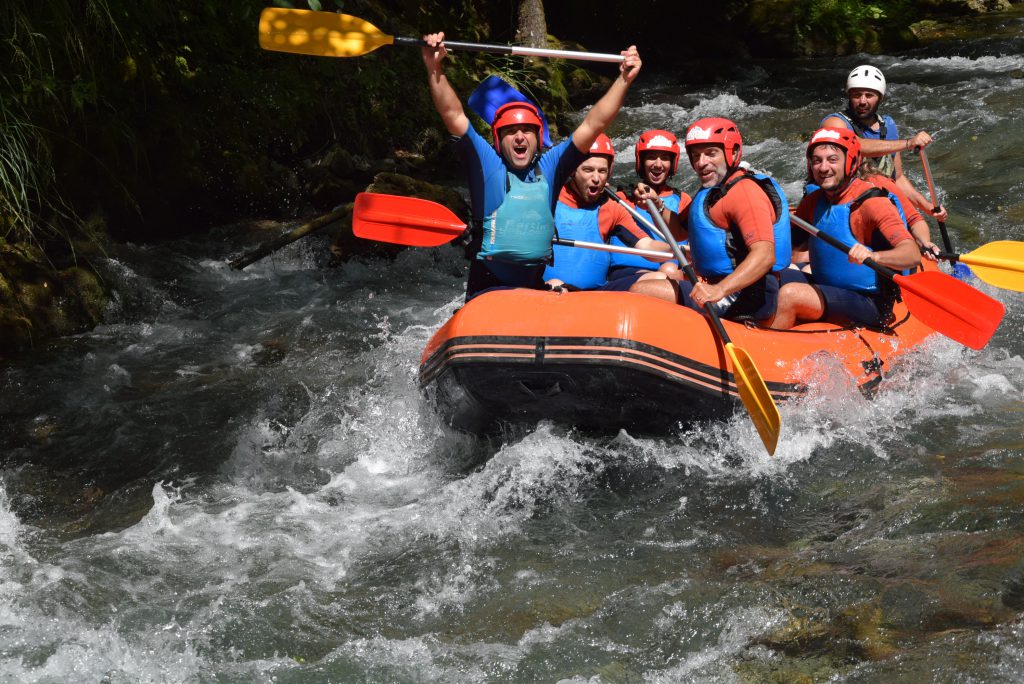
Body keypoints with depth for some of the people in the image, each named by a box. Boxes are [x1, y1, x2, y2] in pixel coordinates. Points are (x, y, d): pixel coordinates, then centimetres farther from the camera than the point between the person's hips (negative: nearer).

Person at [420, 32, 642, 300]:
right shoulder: (487, 164, 1)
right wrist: (434, 69, -19)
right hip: (489, 286, -4)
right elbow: (454, 116, -8)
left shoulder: (548, 167, 9)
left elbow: (593, 125, 7)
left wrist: (624, 79, 0)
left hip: (537, 285, 4)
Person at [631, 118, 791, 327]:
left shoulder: (745, 192, -16)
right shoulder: (711, 190, 17)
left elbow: (765, 255, -29)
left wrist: (720, 290, -41)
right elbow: (680, 231, 27)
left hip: (744, 299, -11)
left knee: (640, 292, -18)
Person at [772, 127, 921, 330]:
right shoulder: (813, 202, 4)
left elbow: (913, 255, -31)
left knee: (789, 295, -25)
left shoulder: (872, 203, -19)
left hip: (869, 304, -8)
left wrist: (873, 256, -48)